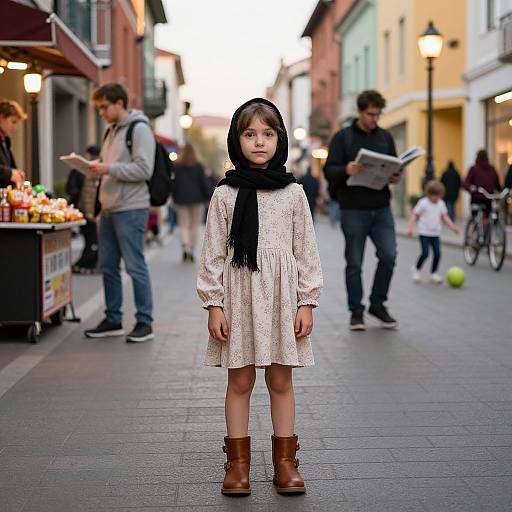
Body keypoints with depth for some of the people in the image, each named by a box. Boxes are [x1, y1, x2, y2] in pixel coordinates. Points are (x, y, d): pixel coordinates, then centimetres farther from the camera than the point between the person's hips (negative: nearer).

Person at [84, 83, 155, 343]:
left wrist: (109, 168, -20)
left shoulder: (139, 129, -9)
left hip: (131, 209, -9)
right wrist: (96, 167, 5)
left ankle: (144, 323, 3)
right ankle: (113, 320, 20)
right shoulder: (111, 131, 18)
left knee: (136, 267, -4)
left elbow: (144, 169, -17)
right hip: (109, 209, 9)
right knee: (108, 266, 11)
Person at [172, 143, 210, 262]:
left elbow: (173, 183, 1)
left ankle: (185, 246, -22)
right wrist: (207, 199, 6)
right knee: (194, 226, 5)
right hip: (197, 199, 0)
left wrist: (174, 198, 9)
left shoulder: (176, 167, 1)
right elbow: (204, 184, -2)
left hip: (181, 200, 1)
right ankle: (191, 251, 4)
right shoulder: (198, 167, -2)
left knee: (184, 225, 3)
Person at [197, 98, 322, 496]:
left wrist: (307, 303, -1)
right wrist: (214, 304, -5)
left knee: (281, 380, 7)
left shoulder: (293, 193, 4)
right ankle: (238, 463, 15)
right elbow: (213, 253, 1)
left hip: (281, 294, 1)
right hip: (239, 293, -1)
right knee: (240, 381, 5)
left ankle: (284, 462, 17)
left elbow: (306, 250, 4)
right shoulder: (225, 195, 1)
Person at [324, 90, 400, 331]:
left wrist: (396, 177, -6)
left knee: (389, 256, -6)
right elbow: (329, 171, -5)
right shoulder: (343, 137, 0)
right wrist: (346, 170, -26)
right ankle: (356, 311, 15)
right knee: (354, 263, 3)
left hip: (381, 209, 3)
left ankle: (377, 304, 12)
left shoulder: (385, 137, 12)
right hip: (353, 210, -3)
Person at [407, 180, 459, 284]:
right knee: (425, 253, -12)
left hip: (435, 234, 5)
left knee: (437, 253, -3)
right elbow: (414, 215, -5)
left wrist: (452, 226, -2)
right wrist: (410, 227, -15)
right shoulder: (423, 203, -7)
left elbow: (445, 217, 11)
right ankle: (416, 269, 13)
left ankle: (433, 273, 13)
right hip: (424, 233, -5)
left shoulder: (441, 204, 7)